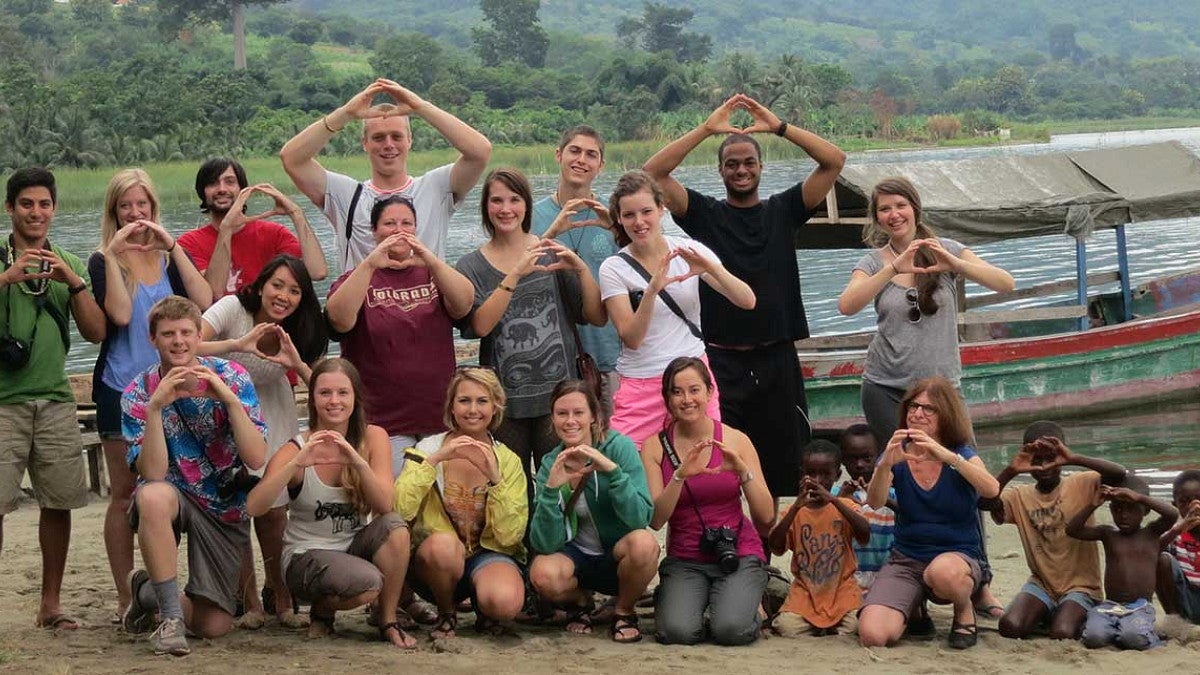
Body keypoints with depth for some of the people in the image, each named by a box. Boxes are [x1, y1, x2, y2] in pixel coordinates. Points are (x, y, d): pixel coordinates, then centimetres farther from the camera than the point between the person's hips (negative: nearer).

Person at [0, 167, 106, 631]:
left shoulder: (69, 266, 14)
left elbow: (96, 332, 5)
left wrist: (74, 281, -8)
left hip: (55, 401, 4)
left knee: (58, 502, 4)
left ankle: (51, 603, 15)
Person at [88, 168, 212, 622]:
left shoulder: (170, 258, 9)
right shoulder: (104, 262, 0)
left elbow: (203, 302, -10)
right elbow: (120, 314, -18)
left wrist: (172, 247, -12)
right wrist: (114, 254, -18)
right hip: (122, 389, -3)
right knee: (124, 494, 0)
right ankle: (126, 598, 5)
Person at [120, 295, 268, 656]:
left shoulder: (231, 377, -11)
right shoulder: (139, 393, -11)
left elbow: (256, 459, -21)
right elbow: (152, 474, -24)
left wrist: (230, 400, -32)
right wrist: (154, 408, -34)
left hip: (225, 507, 1)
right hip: (175, 496, -1)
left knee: (213, 627, -4)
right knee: (154, 495, -40)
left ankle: (147, 592, 29)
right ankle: (170, 617, -25)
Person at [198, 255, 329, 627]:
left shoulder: (300, 331, -7)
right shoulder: (234, 309, -19)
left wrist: (297, 364, -31)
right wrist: (238, 344, -47)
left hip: (273, 418, 2)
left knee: (273, 510, -5)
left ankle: (279, 595, 13)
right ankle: (249, 602, 5)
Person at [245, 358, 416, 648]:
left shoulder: (373, 437, -6)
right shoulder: (295, 450, -12)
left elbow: (384, 506, -18)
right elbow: (253, 507, -27)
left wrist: (359, 462, -35)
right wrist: (296, 464, -39)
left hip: (356, 546, 3)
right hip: (305, 555, -3)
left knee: (394, 527, -29)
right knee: (367, 583, -33)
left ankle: (387, 621, -10)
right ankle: (322, 609, 2)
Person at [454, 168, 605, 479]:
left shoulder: (552, 255, 7)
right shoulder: (472, 266, 6)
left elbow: (597, 318, 2)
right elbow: (480, 325, -12)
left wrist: (581, 269, -12)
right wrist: (516, 274, -21)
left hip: (556, 395, 0)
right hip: (505, 401, 0)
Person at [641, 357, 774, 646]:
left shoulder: (735, 441, -2)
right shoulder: (655, 446, -2)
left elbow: (766, 517, -6)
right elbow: (655, 520, -11)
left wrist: (742, 471, -21)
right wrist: (680, 475, -25)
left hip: (739, 554, 0)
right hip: (685, 559, 0)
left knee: (731, 630, -26)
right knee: (678, 632, -26)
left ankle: (744, 603, 9)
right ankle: (668, 599, 9)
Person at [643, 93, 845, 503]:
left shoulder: (783, 211, 10)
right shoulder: (703, 214, 7)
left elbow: (834, 161, 1)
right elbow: (653, 173, -6)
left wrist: (778, 127, -6)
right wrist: (707, 128, -10)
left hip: (777, 362, 2)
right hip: (721, 362, -2)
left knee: (783, 470, 5)